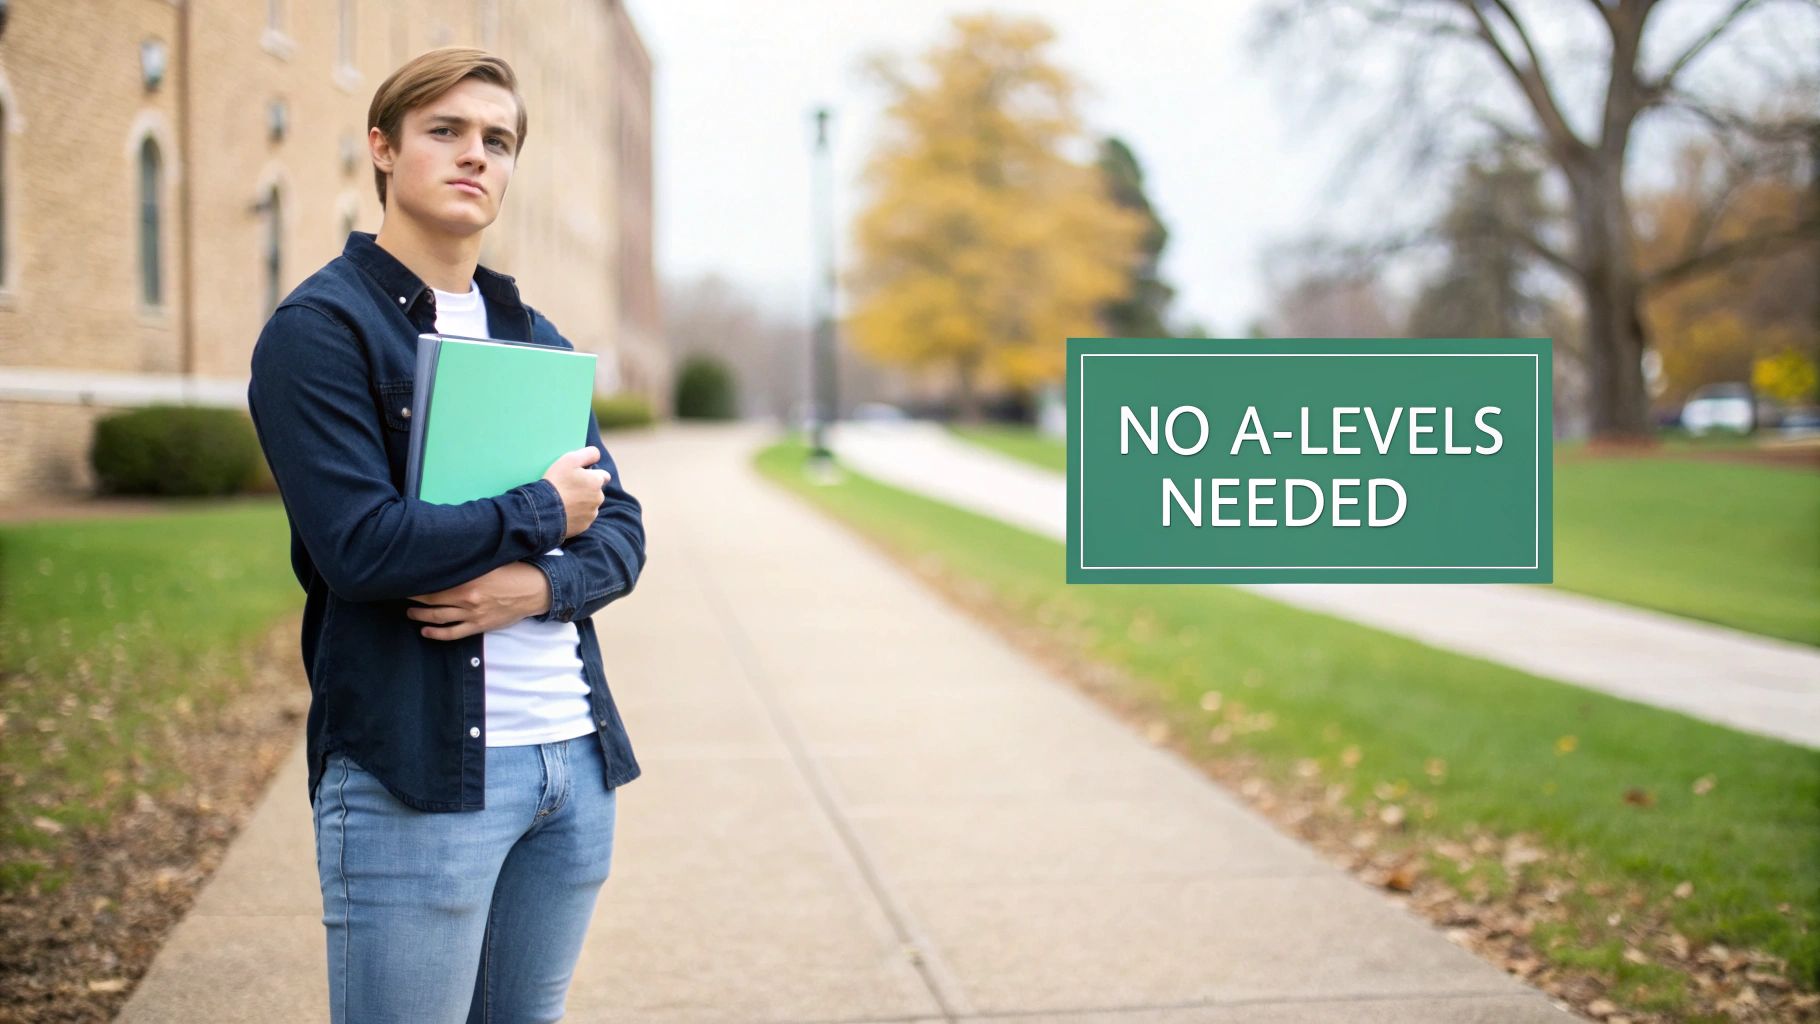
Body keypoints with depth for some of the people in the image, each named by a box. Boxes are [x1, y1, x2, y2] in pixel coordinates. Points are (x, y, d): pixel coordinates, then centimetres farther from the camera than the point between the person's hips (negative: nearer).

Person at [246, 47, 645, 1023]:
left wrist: (539, 585, -10)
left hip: (575, 759, 7)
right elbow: (360, 545, -18)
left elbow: (620, 530, 12)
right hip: (415, 773, -6)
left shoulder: (537, 338, 16)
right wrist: (543, 512, -8)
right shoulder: (320, 329, -6)